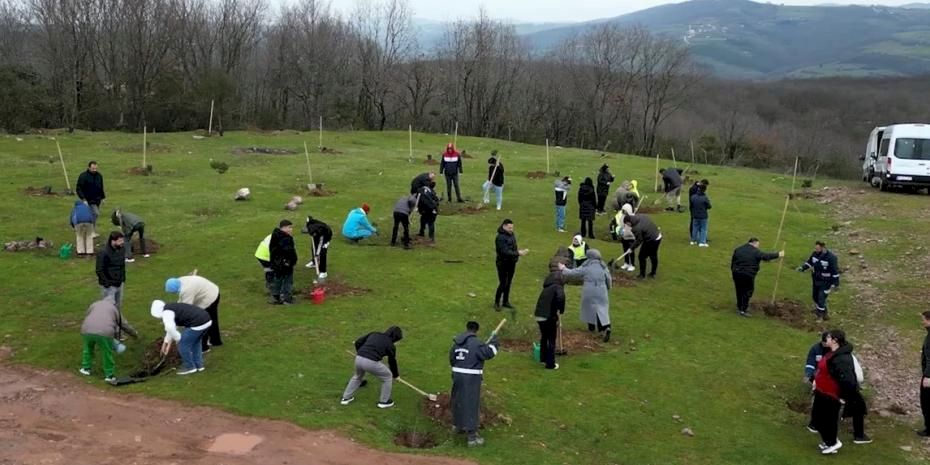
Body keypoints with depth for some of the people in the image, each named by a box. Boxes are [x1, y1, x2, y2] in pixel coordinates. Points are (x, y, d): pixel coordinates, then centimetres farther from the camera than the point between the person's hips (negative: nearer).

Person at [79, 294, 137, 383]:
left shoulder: (94, 304, 28)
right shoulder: (115, 309, 25)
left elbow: (86, 317, 31)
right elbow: (125, 325, 32)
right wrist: (135, 334, 48)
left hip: (87, 330, 3)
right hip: (104, 333, -3)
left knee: (88, 348, 31)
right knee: (107, 354, 14)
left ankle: (86, 368, 39)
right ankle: (109, 375, 20)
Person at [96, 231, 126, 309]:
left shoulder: (120, 249, 1)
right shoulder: (103, 253, -22)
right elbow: (99, 271, -18)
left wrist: (123, 278, 12)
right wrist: (107, 283, -18)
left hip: (119, 284, 7)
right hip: (109, 286, -7)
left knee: (118, 306, 19)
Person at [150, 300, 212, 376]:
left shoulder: (166, 312, -1)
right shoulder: (173, 308, 28)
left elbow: (170, 328, -18)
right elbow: (172, 327, 40)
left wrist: (178, 339, -3)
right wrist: (167, 342, 46)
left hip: (198, 324, -10)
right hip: (207, 319, 10)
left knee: (183, 344, 7)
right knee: (195, 342, 29)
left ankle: (189, 367, 20)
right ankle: (198, 365, 35)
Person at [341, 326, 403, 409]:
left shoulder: (374, 334, 24)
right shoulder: (390, 345, 12)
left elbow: (358, 342, 21)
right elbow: (392, 362, 22)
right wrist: (396, 375, 39)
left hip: (358, 359, 5)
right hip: (371, 362, -5)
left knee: (357, 376, 37)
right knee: (388, 377, 20)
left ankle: (346, 398, 43)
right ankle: (384, 401, 27)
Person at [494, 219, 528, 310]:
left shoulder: (511, 234, 4)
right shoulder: (500, 238, -21)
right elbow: (505, 252, -27)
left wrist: (519, 252, -1)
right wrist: (518, 253, -28)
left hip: (511, 263, 8)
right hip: (503, 264, -8)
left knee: (509, 283, 15)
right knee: (503, 284, -4)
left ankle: (505, 301, 29)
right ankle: (497, 303, 12)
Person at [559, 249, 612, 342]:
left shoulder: (585, 267, -3)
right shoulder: (603, 267, 2)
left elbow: (573, 273, 2)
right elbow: (608, 280, 6)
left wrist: (563, 269, 18)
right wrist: (607, 289, 22)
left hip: (589, 292, -1)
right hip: (601, 292, 1)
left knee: (590, 307, 19)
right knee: (602, 308, 1)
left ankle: (591, 326, 32)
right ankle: (606, 327, -19)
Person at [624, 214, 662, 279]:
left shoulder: (636, 228, -23)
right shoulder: (642, 216, 0)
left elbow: (638, 241, -16)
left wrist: (632, 248, -4)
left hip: (651, 241, -9)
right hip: (658, 237, 9)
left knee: (642, 257, 5)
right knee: (653, 256, 21)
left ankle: (642, 275, 13)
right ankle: (653, 273, 33)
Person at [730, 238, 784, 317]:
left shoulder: (738, 249, 12)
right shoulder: (755, 251, -6)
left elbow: (732, 262, 14)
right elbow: (766, 256, -9)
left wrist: (734, 271, 22)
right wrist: (778, 255, 2)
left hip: (736, 273, 6)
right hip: (748, 275, -6)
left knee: (739, 291, 19)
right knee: (747, 292, 6)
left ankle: (739, 307, 32)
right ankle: (743, 310, 8)